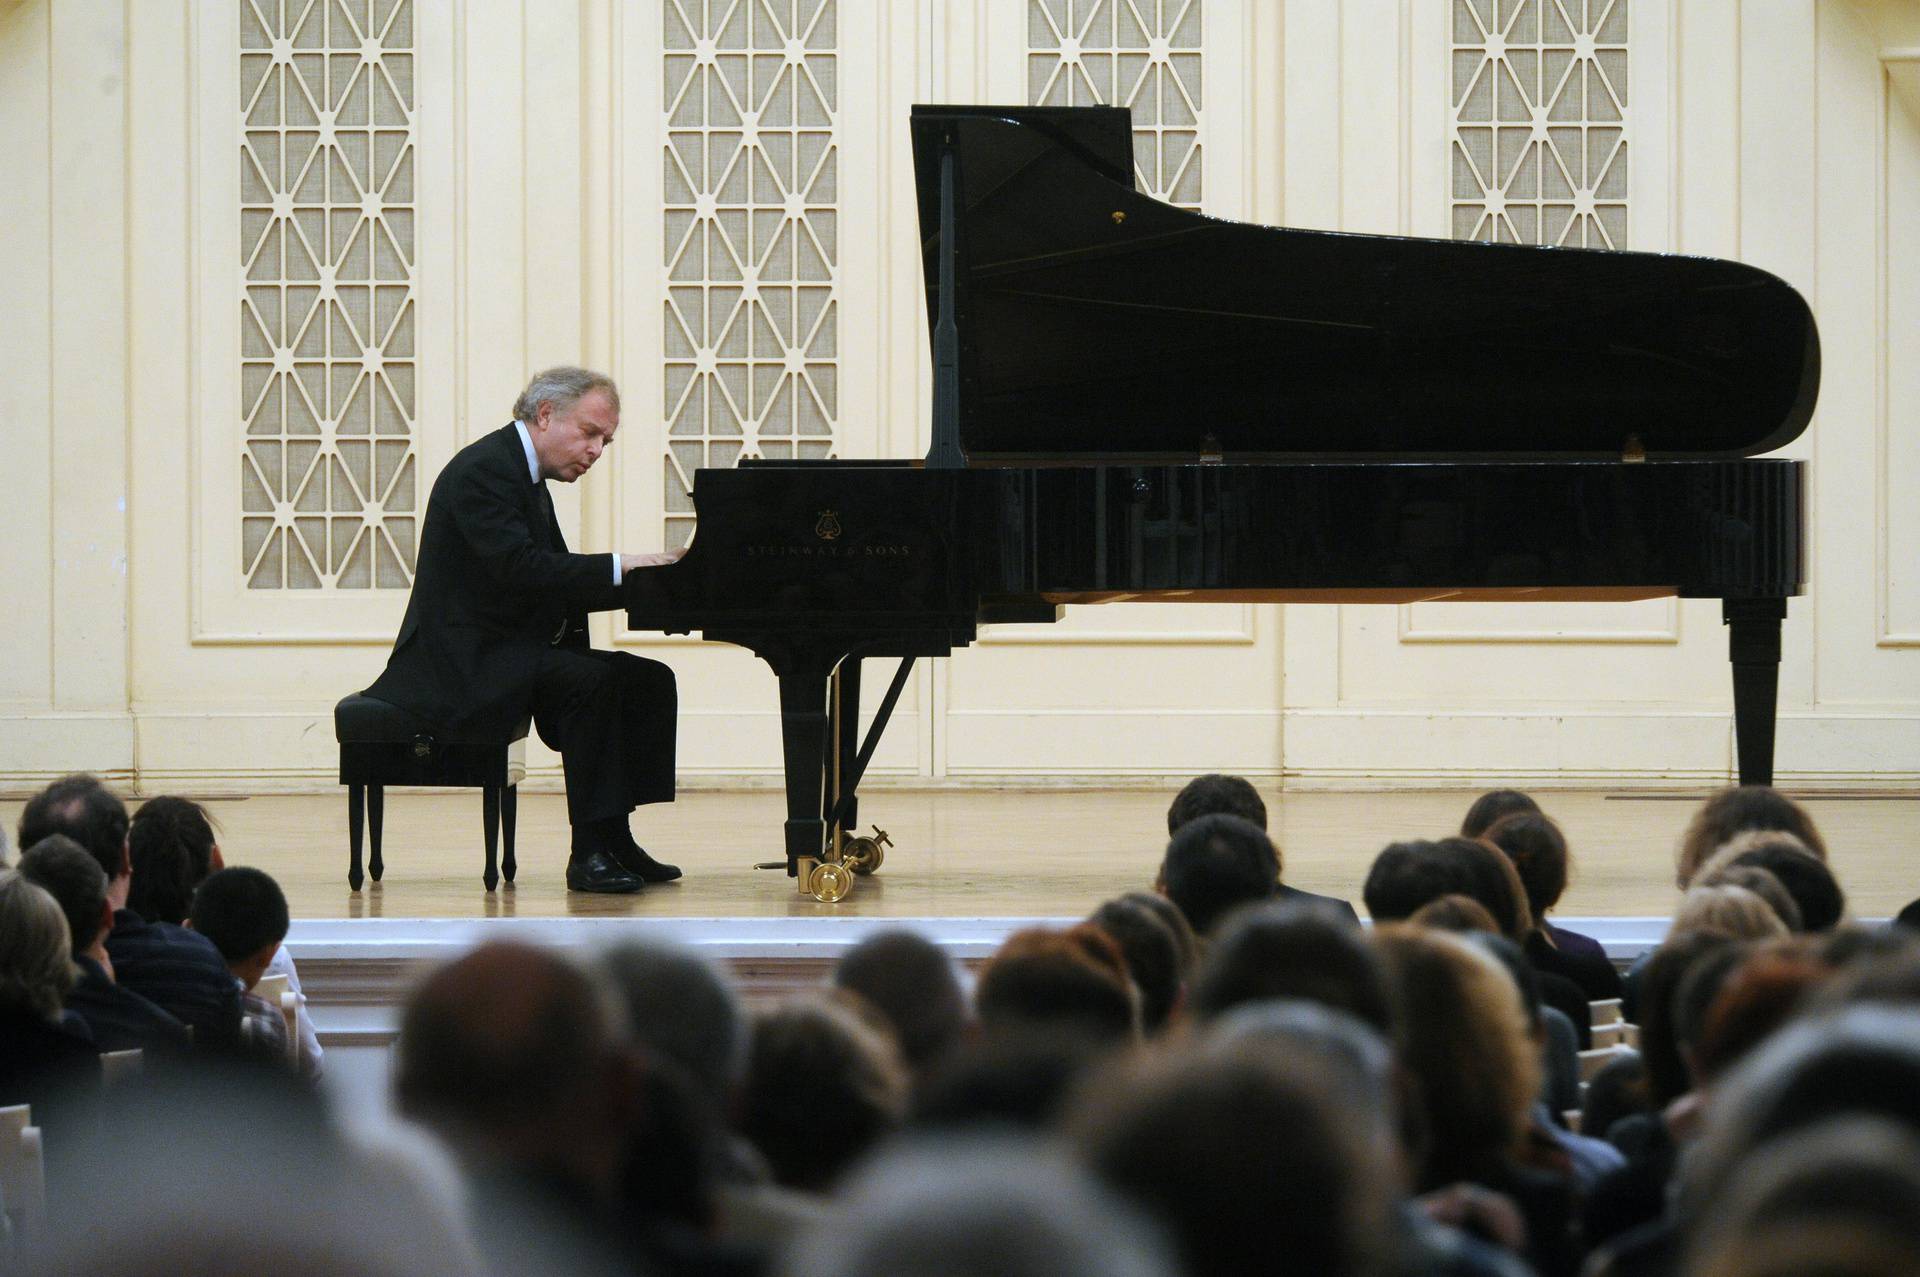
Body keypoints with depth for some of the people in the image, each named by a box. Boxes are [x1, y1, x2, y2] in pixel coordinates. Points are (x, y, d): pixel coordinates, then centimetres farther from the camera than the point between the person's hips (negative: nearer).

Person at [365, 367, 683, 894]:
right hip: (462, 663, -10)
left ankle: (613, 837, -1)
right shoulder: (482, 470, -15)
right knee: (593, 680, -29)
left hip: (509, 655, 10)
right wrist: (622, 565, -28)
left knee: (648, 680, 1)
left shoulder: (526, 475, 18)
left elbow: (560, 587, 17)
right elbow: (520, 568, -28)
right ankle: (590, 853, -26)